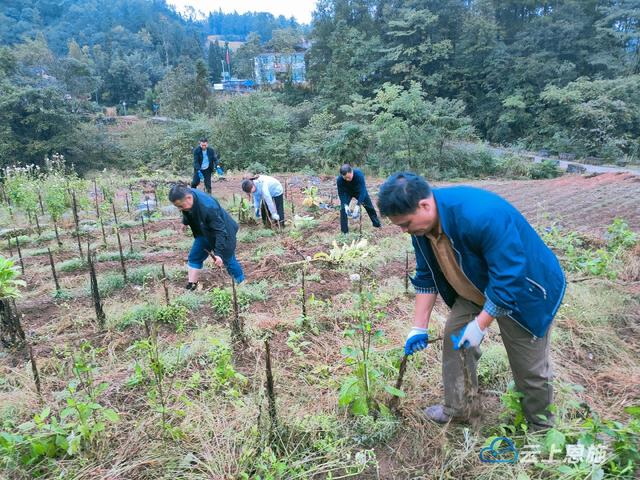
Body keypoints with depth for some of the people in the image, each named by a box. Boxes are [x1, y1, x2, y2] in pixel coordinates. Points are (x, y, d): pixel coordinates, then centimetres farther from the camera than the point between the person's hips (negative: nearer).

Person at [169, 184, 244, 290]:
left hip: (223, 233, -7)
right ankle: (191, 285, 22)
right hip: (204, 233, 7)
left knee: (228, 261, 5)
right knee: (194, 257, 8)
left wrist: (219, 253, -38)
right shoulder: (187, 194, -18)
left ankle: (242, 283, 24)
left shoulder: (208, 207, -41)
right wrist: (185, 222, 24)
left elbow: (220, 231, -36)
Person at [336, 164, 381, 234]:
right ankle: (344, 231, -7)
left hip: (359, 190, 0)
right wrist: (345, 205, -40)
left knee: (369, 206, 10)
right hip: (347, 192, 0)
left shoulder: (359, 174, -41)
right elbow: (341, 193, -26)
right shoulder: (339, 179, -36)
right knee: (343, 208, -17)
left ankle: (377, 224, 32)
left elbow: (362, 190, -41)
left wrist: (358, 205, -48)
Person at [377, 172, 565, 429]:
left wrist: (480, 325, -28)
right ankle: (454, 408, 26)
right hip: (477, 289, 6)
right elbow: (425, 276, -3)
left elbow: (509, 279, -34)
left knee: (530, 368, 5)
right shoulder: (422, 224, -14)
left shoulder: (481, 215, -40)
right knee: (454, 338, 5)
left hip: (523, 291, -6)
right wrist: (419, 327, -4)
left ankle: (540, 426, 32)